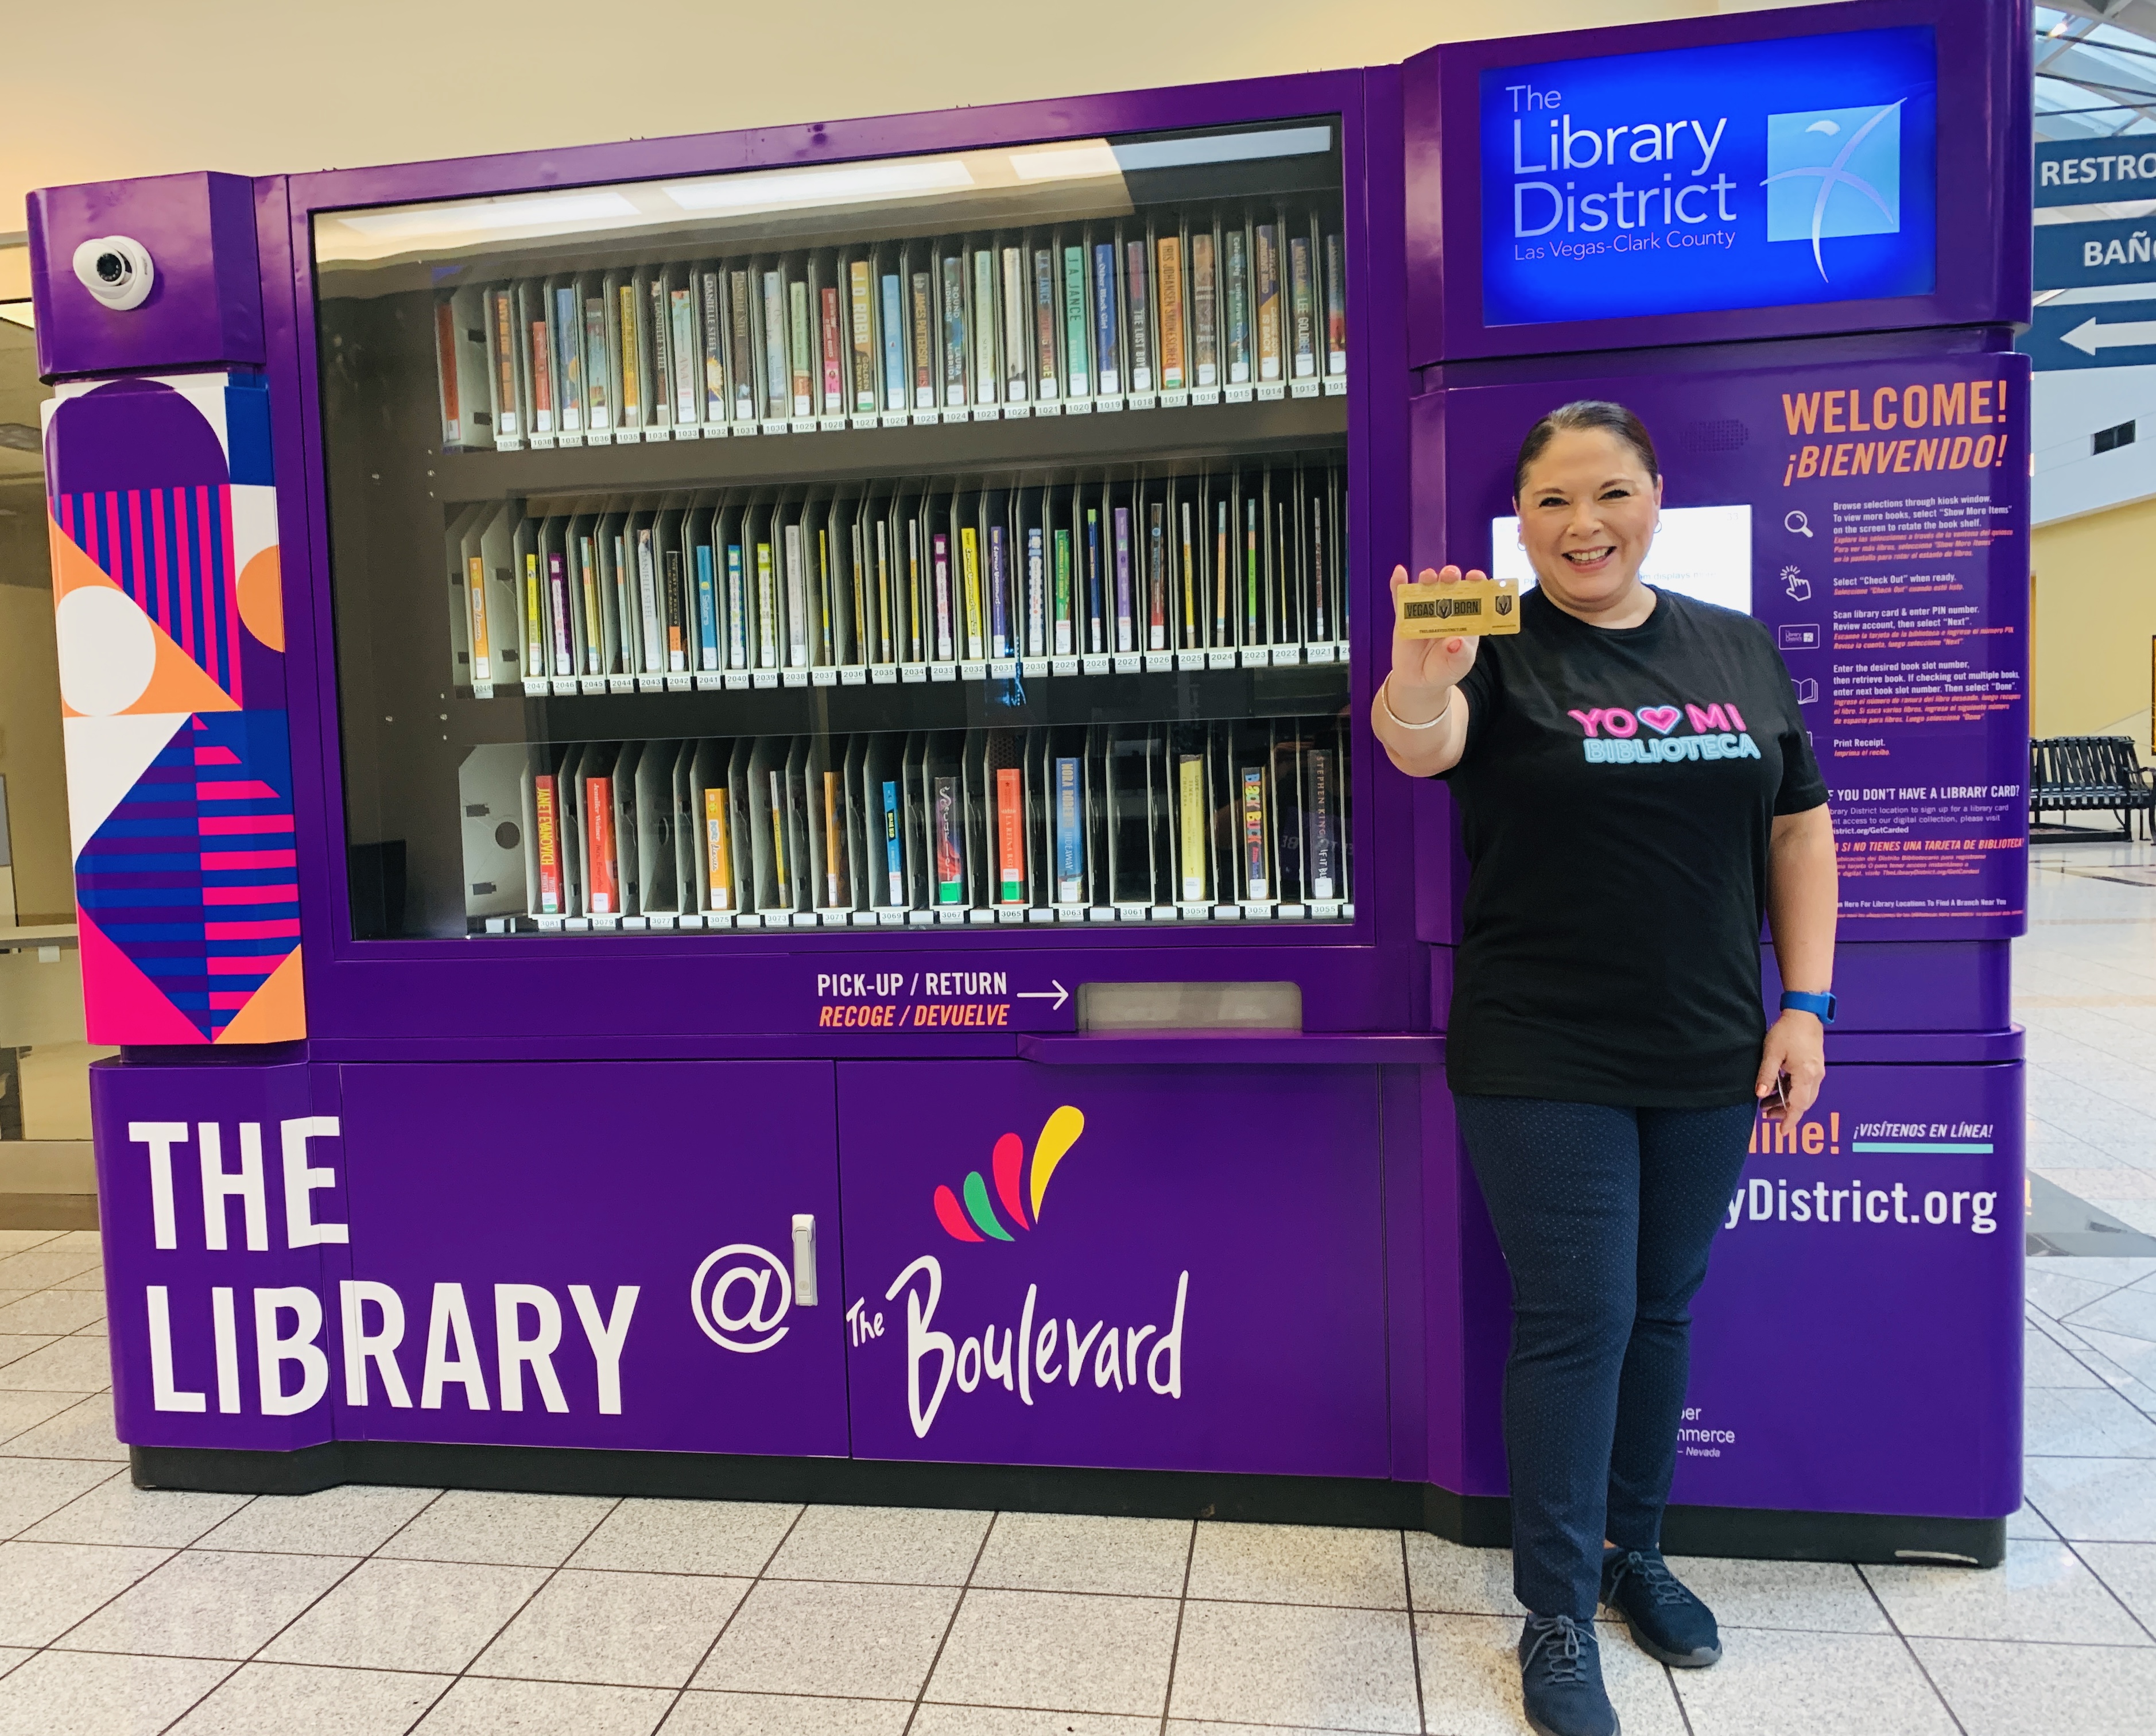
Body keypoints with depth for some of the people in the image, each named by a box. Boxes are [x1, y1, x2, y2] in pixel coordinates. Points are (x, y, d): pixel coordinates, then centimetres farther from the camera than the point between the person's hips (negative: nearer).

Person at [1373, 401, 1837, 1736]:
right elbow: (1419, 743, -29)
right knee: (1576, 1322, 1)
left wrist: (1806, 1001, 2)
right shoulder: (1501, 655, -7)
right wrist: (1418, 685, -52)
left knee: (1663, 1309, 17)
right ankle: (1559, 1619, 19)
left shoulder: (1743, 650, 6)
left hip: (1709, 1059, 5)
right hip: (1543, 1063, -4)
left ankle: (1634, 1550, 38)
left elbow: (1799, 830, 9)